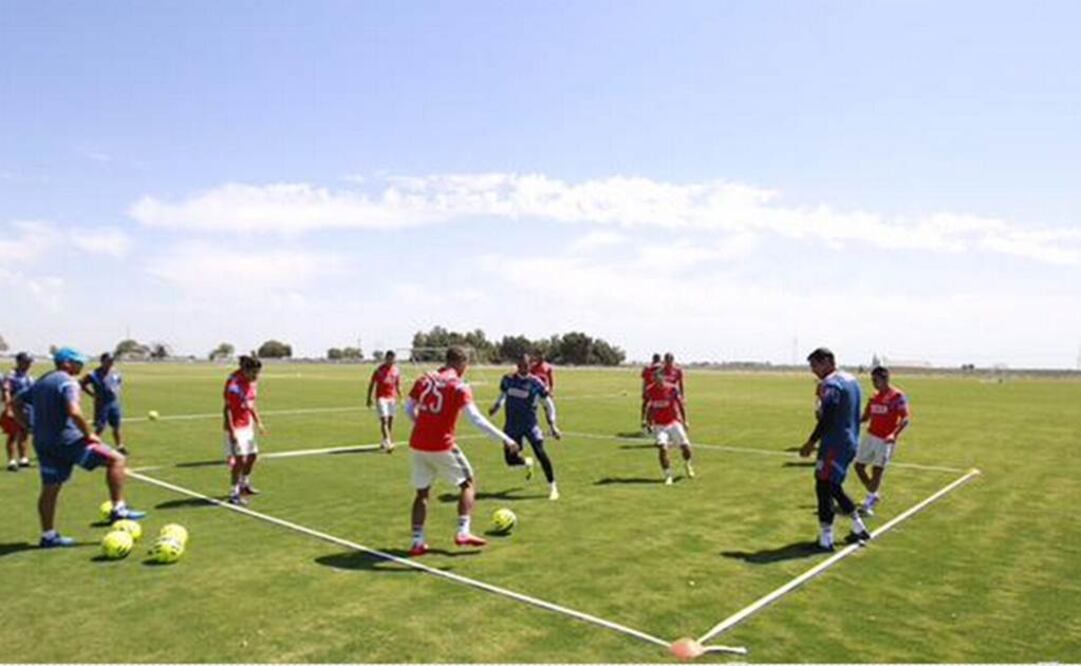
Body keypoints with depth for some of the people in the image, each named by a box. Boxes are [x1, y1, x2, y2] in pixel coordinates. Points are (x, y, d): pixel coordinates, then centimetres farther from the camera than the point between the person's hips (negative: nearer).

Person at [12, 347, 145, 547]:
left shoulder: (41, 382, 17)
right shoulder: (67, 382, -12)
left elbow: (17, 402, 24)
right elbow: (74, 412, -26)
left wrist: (29, 428, 21)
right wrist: (89, 434, -15)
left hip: (43, 444, 9)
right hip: (67, 440, -9)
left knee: (50, 488, 16)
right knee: (115, 459, -6)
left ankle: (48, 535, 23)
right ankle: (118, 509, -8)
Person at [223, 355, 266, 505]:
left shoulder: (252, 381, 5)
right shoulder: (233, 383, -20)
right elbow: (227, 409, -20)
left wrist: (258, 422, 16)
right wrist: (231, 431, -23)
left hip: (247, 425, 9)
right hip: (236, 427, -9)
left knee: (252, 454, 16)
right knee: (240, 458, -10)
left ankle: (244, 483, 38)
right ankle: (234, 494, -1)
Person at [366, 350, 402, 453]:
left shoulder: (396, 370, 6)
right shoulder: (379, 370, -4)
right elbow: (371, 384, 2)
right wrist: (369, 398, 0)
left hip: (392, 397, 4)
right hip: (381, 397, -4)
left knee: (390, 419, 7)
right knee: (384, 419, -14)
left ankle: (384, 441, 22)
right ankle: (388, 442, -21)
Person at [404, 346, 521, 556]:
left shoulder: (424, 379, 8)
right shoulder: (459, 386, -8)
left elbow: (409, 409, 13)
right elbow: (476, 419, -17)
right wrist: (505, 439, -16)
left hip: (417, 445, 5)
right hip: (442, 447, -5)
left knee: (422, 492, 18)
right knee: (468, 484, 13)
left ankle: (417, 541, 15)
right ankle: (463, 532, 4)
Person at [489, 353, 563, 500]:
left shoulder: (536, 383, -9)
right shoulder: (508, 379, -1)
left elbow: (548, 403, 0)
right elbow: (502, 395, 17)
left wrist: (552, 425, -3)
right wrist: (496, 407, -3)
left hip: (530, 424, -3)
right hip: (512, 426, 3)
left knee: (540, 453, -17)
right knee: (510, 459, 1)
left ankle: (552, 487, -2)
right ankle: (528, 463, 38)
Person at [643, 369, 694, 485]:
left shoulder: (672, 388, -12)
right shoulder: (650, 390, -7)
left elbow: (680, 404, 0)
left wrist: (685, 420, 2)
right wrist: (650, 423, 12)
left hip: (674, 422, 0)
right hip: (659, 425, 0)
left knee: (685, 447, 1)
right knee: (662, 448, -19)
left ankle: (688, 465, 37)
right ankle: (668, 476, -4)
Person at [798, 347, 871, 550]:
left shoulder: (830, 384, -17)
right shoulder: (851, 379, 13)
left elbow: (827, 419, -20)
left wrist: (811, 442, -14)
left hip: (835, 444, -10)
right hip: (850, 442, 10)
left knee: (824, 487, -3)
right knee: (833, 486, 21)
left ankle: (826, 539, 0)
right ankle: (858, 527, 28)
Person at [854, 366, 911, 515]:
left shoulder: (897, 396, -9)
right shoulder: (874, 396, 10)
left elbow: (905, 419, -14)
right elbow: (866, 417, 15)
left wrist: (894, 434, -30)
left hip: (885, 440, -7)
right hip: (870, 436, 7)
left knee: (877, 470, -9)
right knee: (858, 466, 7)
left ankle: (868, 503, -1)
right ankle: (873, 495, 27)